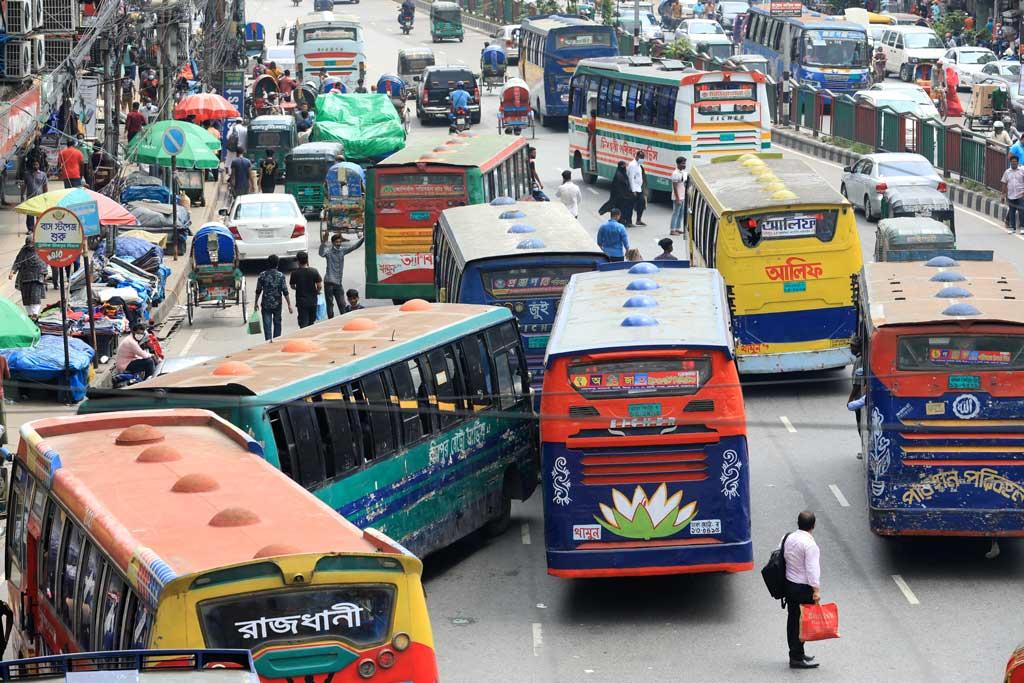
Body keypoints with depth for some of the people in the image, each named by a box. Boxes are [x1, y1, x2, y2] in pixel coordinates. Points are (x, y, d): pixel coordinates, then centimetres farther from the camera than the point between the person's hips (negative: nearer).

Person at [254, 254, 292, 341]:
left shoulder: (262, 275, -5)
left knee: (267, 325, -2)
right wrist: (289, 304, -1)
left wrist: (256, 303, 14)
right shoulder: (281, 275, -8)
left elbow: (258, 291, 1)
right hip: (277, 304, 0)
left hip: (266, 305, 0)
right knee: (277, 324, 18)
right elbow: (285, 292, -8)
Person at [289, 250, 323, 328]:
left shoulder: (295, 273, -10)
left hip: (301, 302, -1)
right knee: (311, 322, 18)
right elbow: (320, 286, -8)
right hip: (312, 301, 1)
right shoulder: (314, 271, -10)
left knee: (303, 324, 0)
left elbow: (292, 286, 3)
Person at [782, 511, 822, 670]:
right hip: (803, 588, -8)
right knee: (802, 622, -3)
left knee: (793, 619, 15)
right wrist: (816, 590, -19)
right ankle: (797, 658, -2)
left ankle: (796, 653, 24)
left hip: (789, 584, 8)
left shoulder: (789, 538, 5)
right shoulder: (809, 544, -20)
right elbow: (812, 569, -22)